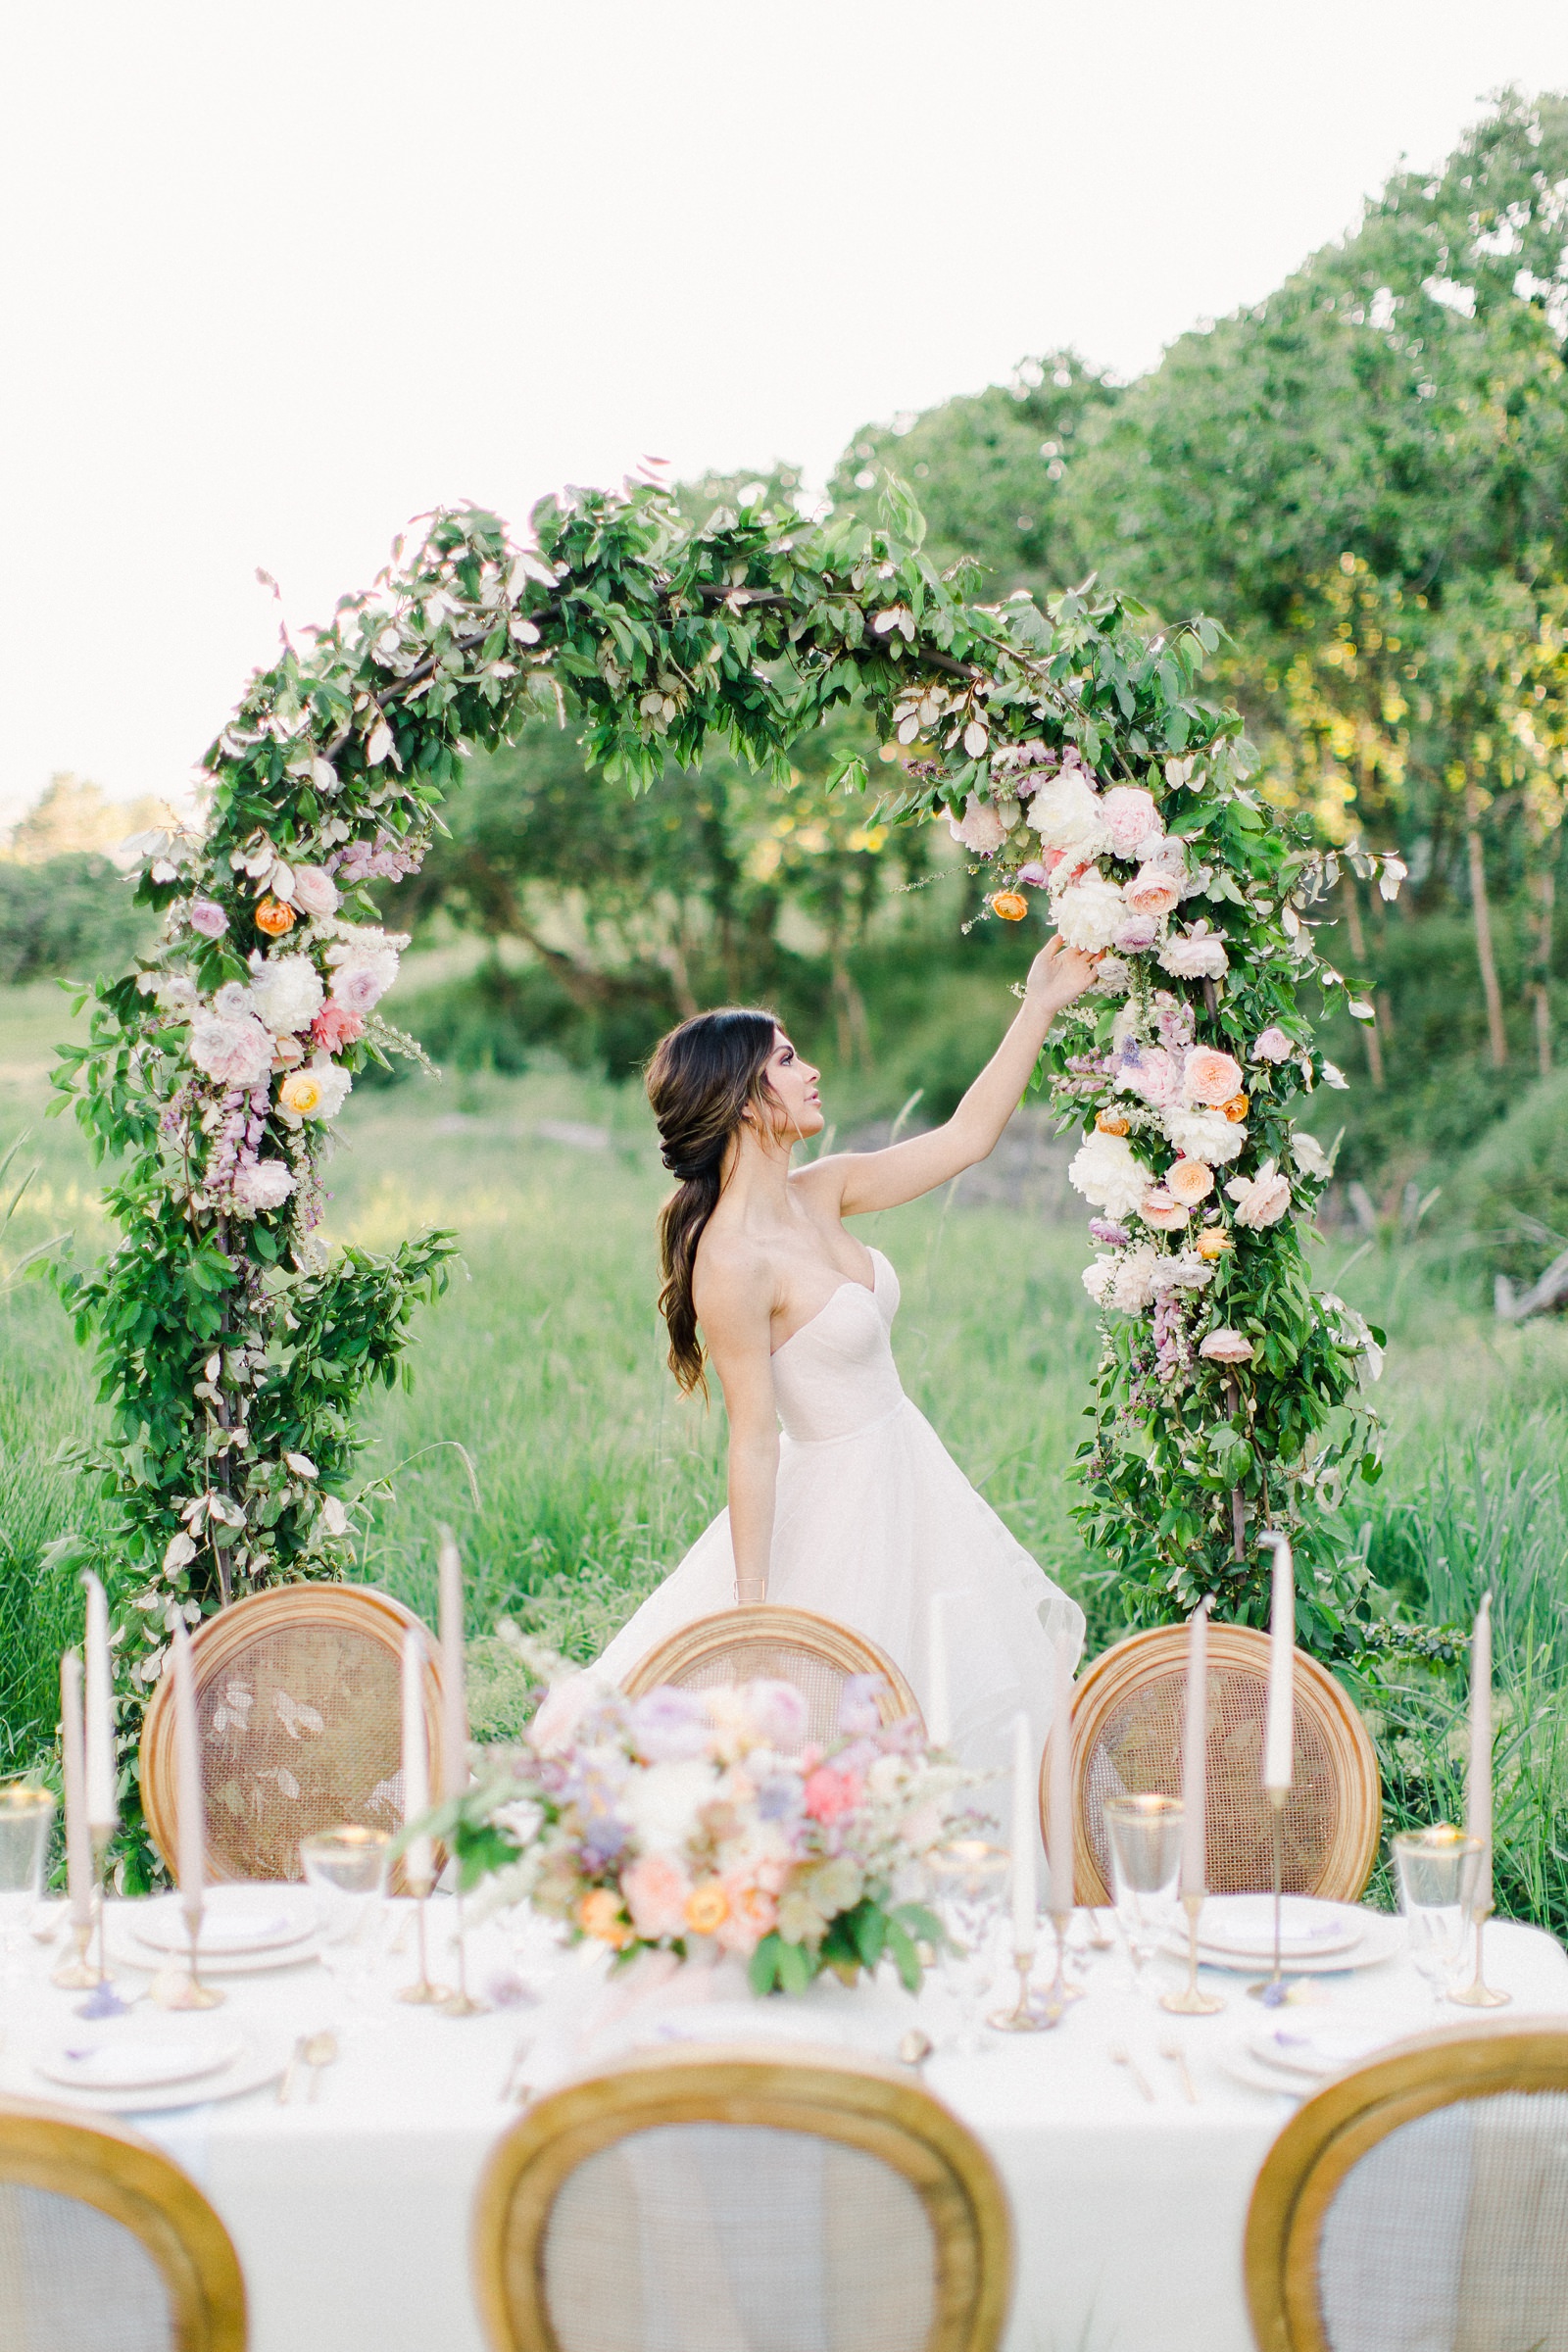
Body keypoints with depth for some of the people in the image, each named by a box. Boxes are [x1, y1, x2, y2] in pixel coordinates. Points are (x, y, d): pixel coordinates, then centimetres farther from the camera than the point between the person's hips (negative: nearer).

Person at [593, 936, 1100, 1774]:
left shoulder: (819, 1192, 1)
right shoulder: (731, 1260, -23)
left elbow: (966, 1136, 9)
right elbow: (753, 1441, -22)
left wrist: (1040, 1006, 8)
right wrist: (751, 1609, -18)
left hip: (908, 1476, 9)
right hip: (842, 1503, -9)